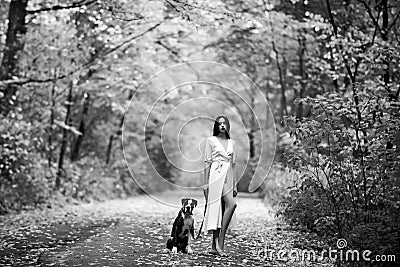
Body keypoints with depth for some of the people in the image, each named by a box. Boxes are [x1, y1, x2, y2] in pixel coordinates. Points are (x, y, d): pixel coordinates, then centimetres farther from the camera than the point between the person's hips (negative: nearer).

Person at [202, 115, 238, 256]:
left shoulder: (231, 142, 17)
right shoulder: (211, 140, 3)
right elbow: (207, 163, 0)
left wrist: (235, 185, 13)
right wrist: (205, 183, -5)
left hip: (228, 178, 6)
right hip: (216, 176, -6)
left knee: (221, 211, 3)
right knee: (231, 204, -22)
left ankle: (215, 246, 9)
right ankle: (220, 242, -17)